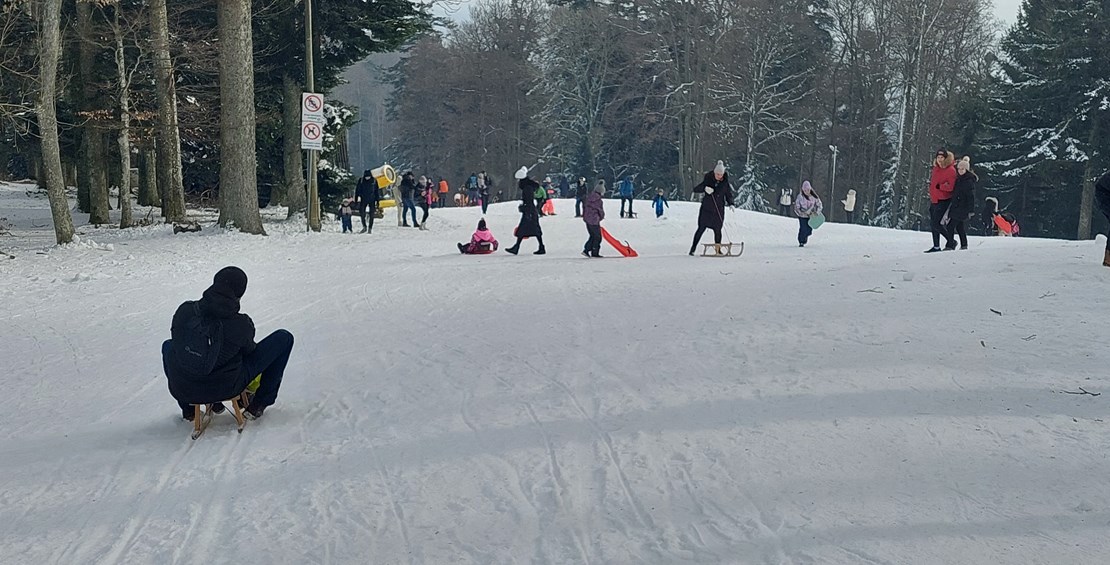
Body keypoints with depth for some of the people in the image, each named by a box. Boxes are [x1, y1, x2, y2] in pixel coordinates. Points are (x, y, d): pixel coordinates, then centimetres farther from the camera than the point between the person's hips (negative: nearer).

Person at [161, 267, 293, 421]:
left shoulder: (185, 311, -11)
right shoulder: (243, 324, -19)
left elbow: (177, 339, 7)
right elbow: (249, 350, 1)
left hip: (182, 390, 4)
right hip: (226, 389, -3)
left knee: (168, 345, 38)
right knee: (284, 338, 6)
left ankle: (188, 409, 31)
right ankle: (258, 405, 17)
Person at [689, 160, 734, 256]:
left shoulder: (725, 182, 1)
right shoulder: (708, 179, -4)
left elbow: (728, 194, 13)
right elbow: (695, 190, -6)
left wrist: (730, 204, -4)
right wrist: (704, 188, -25)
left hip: (719, 209, 2)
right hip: (706, 208, -2)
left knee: (717, 230, 4)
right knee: (701, 228, -3)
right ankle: (693, 248, 3)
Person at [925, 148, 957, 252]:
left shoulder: (951, 170, -14)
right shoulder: (936, 168, 8)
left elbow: (950, 187, -23)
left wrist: (938, 186, -18)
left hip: (943, 201, -8)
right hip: (933, 200, 8)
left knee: (935, 224, -12)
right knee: (932, 224, 11)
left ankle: (951, 242, 2)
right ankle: (936, 246, 20)